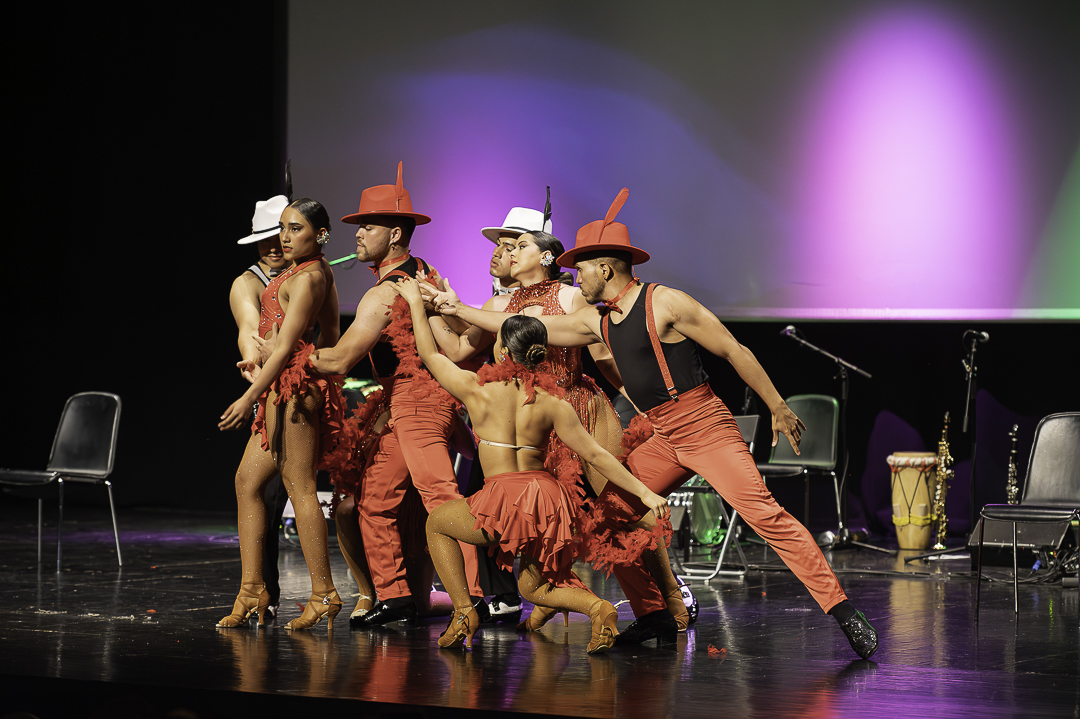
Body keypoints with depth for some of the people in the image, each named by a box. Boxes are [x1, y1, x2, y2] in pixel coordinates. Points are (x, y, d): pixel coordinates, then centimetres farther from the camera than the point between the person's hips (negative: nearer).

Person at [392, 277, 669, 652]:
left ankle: (463, 611, 13)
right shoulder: (553, 403, 4)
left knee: (437, 523, 26)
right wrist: (644, 493, 4)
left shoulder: (476, 388, -1)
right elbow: (595, 455, 0)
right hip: (548, 498, 4)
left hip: (503, 499, -4)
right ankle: (597, 607, -5)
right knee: (534, 587, 25)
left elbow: (429, 354, 16)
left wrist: (416, 303, 29)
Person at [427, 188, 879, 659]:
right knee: (608, 513, 3)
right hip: (663, 439, 8)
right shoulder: (596, 320, 10)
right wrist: (458, 310, 18)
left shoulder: (664, 303, -12)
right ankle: (655, 617, 10)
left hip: (705, 426, -8)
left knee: (762, 512, -20)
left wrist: (778, 409, -8)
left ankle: (842, 613, -22)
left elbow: (734, 352, -9)